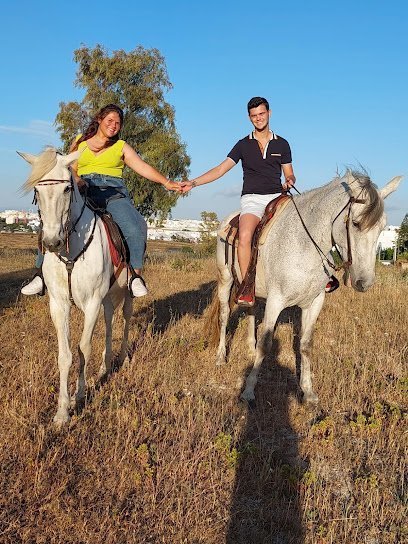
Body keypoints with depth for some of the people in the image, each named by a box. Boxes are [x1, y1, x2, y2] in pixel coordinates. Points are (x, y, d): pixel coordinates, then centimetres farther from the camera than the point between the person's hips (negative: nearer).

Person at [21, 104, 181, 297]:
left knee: (135, 228, -29)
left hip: (113, 192, -1)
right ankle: (41, 274, -16)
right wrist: (77, 179, -6)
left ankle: (135, 276, -19)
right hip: (84, 192, 1)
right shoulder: (80, 142, 22)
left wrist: (167, 183, -2)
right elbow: (71, 168, 18)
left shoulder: (121, 147, 18)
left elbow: (143, 167, 10)